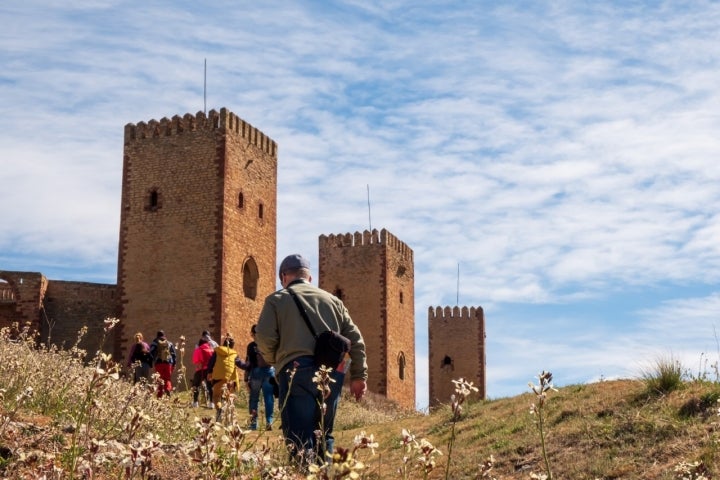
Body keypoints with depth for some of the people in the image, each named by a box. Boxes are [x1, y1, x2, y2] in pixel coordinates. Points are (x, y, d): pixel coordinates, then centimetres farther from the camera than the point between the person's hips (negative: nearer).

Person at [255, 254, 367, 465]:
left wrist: (273, 361, 16)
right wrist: (359, 374, 15)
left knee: (299, 439, -5)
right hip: (333, 371, 4)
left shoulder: (276, 299, 11)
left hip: (298, 370, -4)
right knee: (324, 435, 17)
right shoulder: (332, 300, 22)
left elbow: (264, 338, -3)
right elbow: (355, 338, 15)